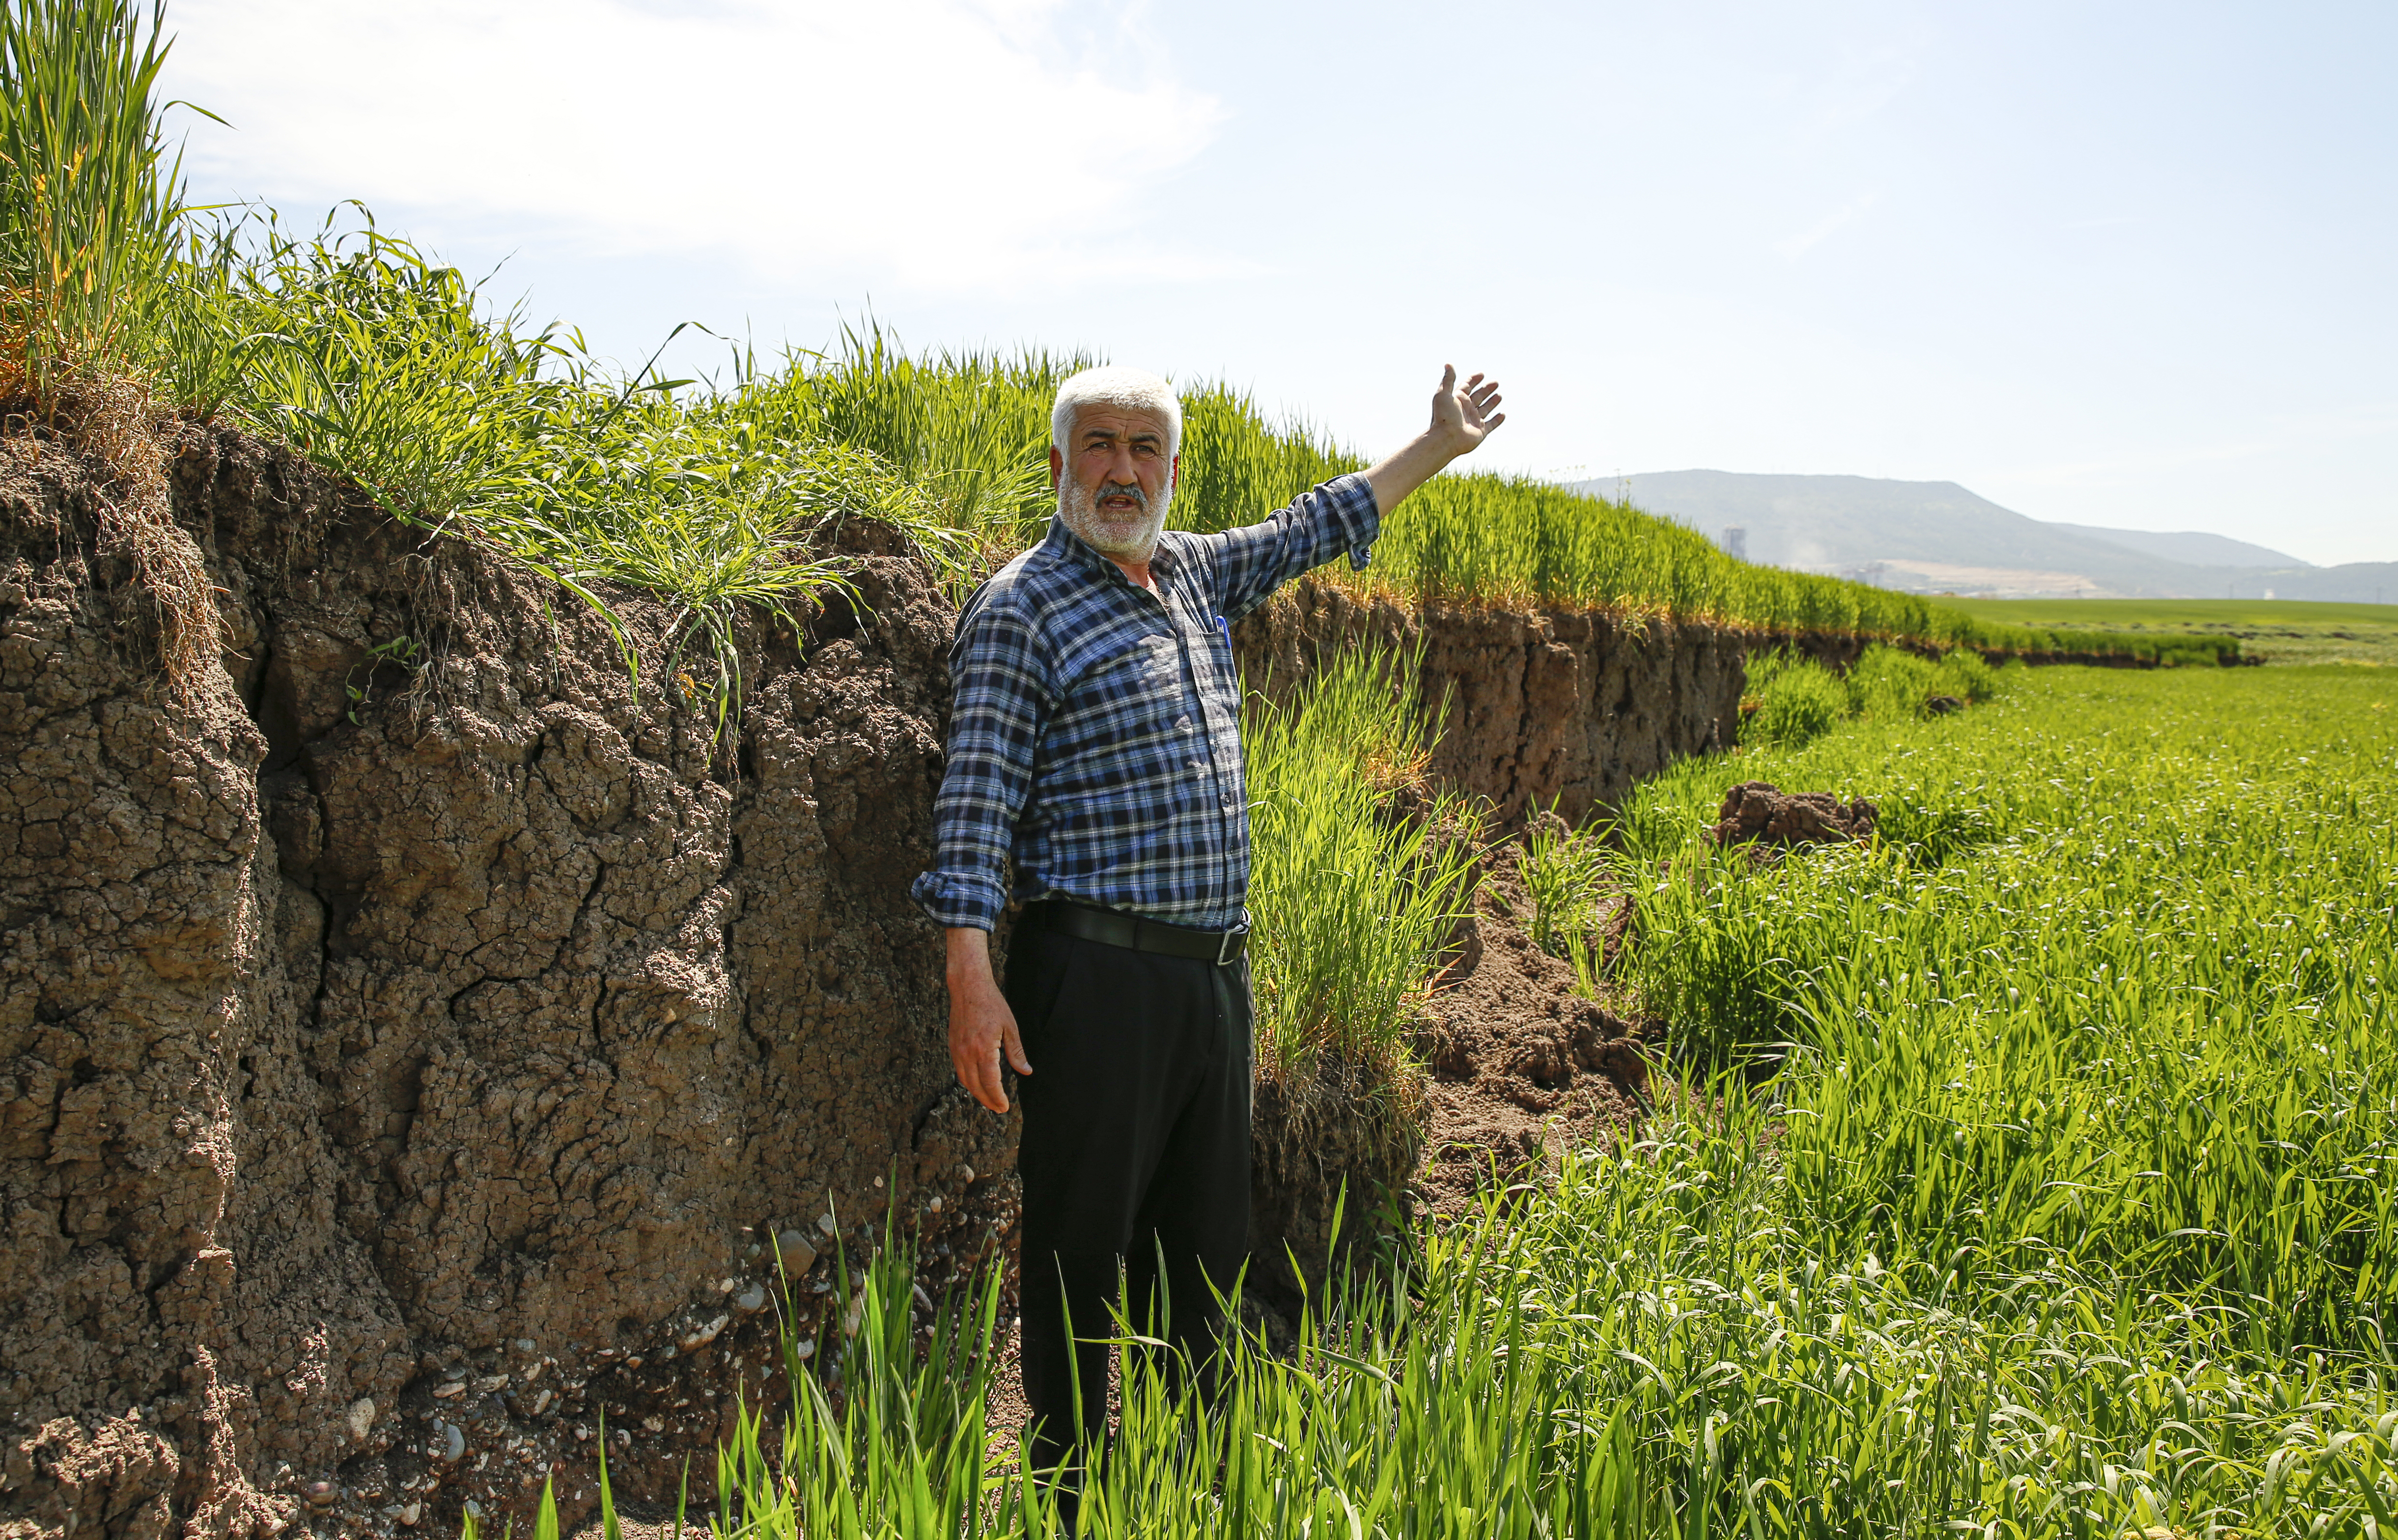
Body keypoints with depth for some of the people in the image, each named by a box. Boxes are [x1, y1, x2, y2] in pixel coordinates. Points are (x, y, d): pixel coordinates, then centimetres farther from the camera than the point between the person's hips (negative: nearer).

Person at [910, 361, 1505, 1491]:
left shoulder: (1195, 573, 14)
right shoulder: (1021, 607, -7)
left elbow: (1311, 529, 30)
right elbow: (974, 802, -13)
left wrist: (1439, 444, 37)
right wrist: (971, 980, -19)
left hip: (1217, 974, 7)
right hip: (1100, 976, -7)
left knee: (1208, 1245, 16)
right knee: (1083, 1251, 2)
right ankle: (1073, 1500, 17)